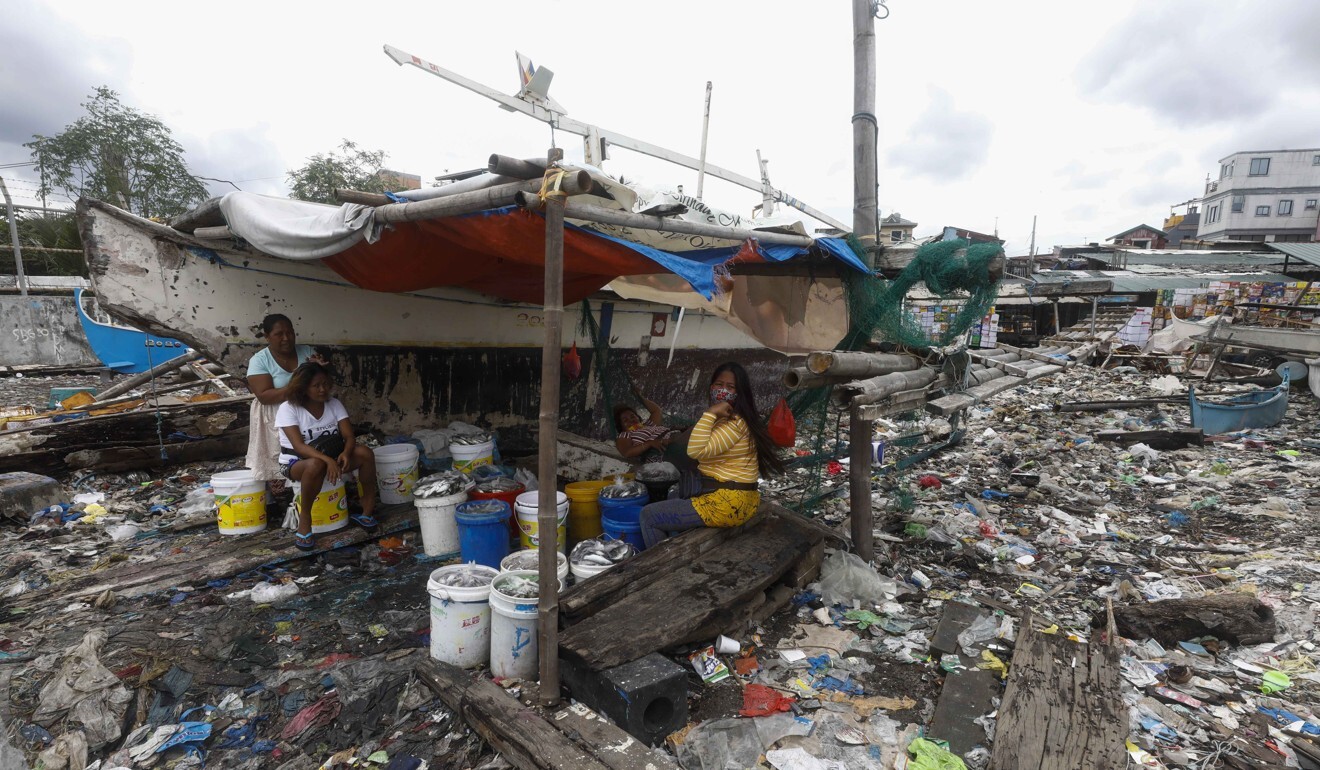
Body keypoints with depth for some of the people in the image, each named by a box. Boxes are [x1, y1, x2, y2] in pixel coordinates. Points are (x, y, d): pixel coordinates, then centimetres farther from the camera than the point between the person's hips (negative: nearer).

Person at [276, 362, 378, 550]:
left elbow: (349, 436, -8)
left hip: (331, 456, 4)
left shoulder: (334, 404, -2)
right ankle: (304, 520, -20)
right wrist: (327, 459, -40)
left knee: (365, 453, -23)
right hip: (297, 462, -4)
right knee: (316, 465, -40)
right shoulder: (288, 409, -14)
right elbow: (299, 446, -25)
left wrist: (345, 453, -32)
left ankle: (368, 510, -14)